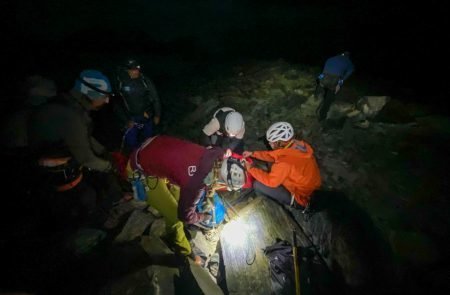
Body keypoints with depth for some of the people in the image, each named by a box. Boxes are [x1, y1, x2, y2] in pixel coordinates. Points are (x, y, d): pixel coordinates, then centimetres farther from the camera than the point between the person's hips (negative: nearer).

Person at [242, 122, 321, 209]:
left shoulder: (285, 162, -35)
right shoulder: (299, 145, -10)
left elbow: (270, 181, -22)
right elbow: (273, 155, 4)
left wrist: (251, 168, -11)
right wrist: (252, 153, 5)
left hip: (301, 198, -8)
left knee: (258, 185, -12)